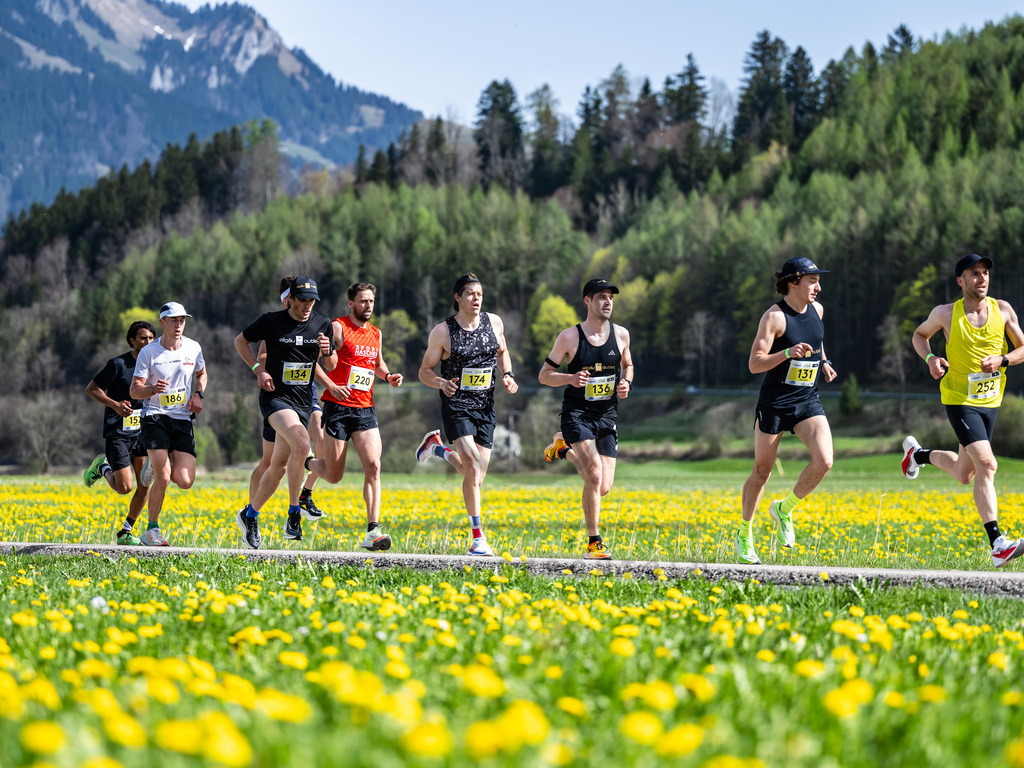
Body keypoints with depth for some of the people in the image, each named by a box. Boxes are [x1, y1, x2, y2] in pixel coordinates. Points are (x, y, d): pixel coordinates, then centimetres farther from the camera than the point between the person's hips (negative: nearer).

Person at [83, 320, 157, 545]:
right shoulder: (118, 364, -11)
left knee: (145, 485, -6)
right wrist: (115, 405, -19)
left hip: (140, 431, 5)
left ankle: (126, 532, 10)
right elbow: (91, 389, -6)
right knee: (125, 487, -10)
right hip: (118, 432, -5)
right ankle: (103, 467, 22)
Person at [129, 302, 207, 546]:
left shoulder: (193, 348, 5)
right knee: (162, 477, -18)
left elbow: (201, 373, 25)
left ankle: (159, 468, 27)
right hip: (155, 417, -3)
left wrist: (198, 394, 5)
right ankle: (152, 530, 0)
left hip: (182, 419, 3)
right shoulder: (148, 352, -5)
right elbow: (134, 390, -4)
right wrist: (153, 389, -26)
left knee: (185, 482, -9)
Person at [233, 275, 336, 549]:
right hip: (275, 396, -5)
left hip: (303, 401, 5)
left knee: (279, 467, 8)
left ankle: (249, 514, 28)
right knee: (302, 444, -30)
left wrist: (327, 352, -9)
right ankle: (294, 514, -21)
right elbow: (240, 341, 9)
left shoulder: (322, 324, 5)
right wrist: (259, 369, -4)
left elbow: (330, 366, 14)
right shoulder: (270, 321, -6)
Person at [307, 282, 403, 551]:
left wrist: (388, 376, 9)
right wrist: (332, 386, -19)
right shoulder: (338, 328, -6)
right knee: (334, 476, 0)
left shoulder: (375, 333, 14)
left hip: (365, 410, 5)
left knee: (373, 466, -13)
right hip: (338, 407, -5)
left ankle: (373, 531, -15)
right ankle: (305, 464, 34)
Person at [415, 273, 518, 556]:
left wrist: (508, 375, 4)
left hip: (485, 408, 5)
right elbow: (425, 371, 1)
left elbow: (502, 352, 24)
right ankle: (478, 537, -12)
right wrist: (441, 383, -20)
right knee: (473, 467, -21)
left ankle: (436, 447, 35)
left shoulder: (494, 323, 5)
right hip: (456, 406, -5)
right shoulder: (442, 332, -6)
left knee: (476, 477, 6)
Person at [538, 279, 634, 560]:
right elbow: (544, 374, 2)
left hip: (607, 417, 4)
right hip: (577, 414, -4)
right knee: (595, 473, -24)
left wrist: (626, 383, -1)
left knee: (603, 488, 2)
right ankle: (593, 543, -13)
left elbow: (627, 365, 22)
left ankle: (566, 449, 33)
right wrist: (571, 378, -18)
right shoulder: (569, 337, -6)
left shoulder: (621, 335, 4)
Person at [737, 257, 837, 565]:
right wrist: (788, 352, -31)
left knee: (823, 461, -16)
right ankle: (744, 534, 24)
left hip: (808, 401, 5)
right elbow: (754, 364, -18)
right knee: (762, 471, 5)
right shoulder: (774, 316, -14)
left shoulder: (816, 309, 5)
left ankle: (784, 509, 8)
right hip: (774, 403, -5)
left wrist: (823, 361, 19)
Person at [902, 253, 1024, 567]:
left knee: (965, 475, 17)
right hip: (959, 400, -5)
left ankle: (918, 453, 47)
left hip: (990, 401, 5)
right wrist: (930, 359, -9)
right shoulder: (946, 314, -7)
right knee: (986, 464, -22)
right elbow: (920, 334, 11)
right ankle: (997, 544, -26)